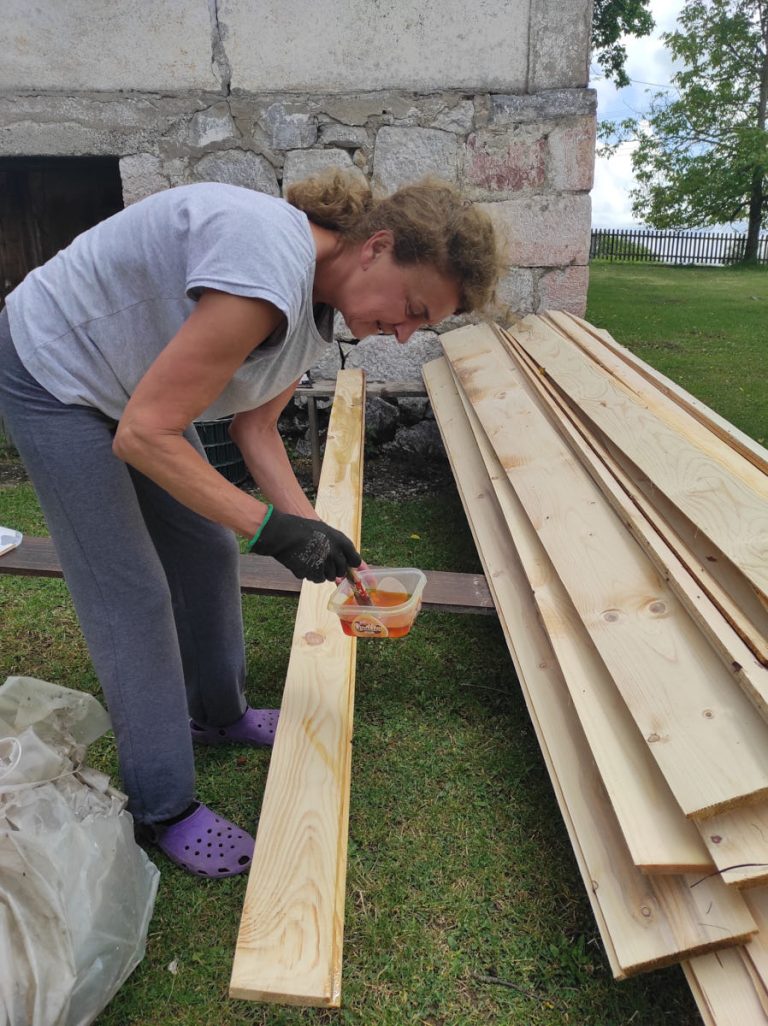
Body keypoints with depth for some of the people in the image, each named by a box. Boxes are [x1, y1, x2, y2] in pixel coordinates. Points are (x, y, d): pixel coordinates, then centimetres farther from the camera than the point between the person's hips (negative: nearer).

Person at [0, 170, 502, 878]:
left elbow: (255, 428, 0)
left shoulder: (322, 307, -5)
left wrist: (312, 530, -10)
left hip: (133, 383, 9)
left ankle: (217, 715, 35)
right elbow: (144, 436, -33)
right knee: (132, 593, -6)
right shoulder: (268, 272, -36)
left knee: (208, 549, 12)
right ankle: (164, 809, 11)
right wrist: (271, 526, -30)